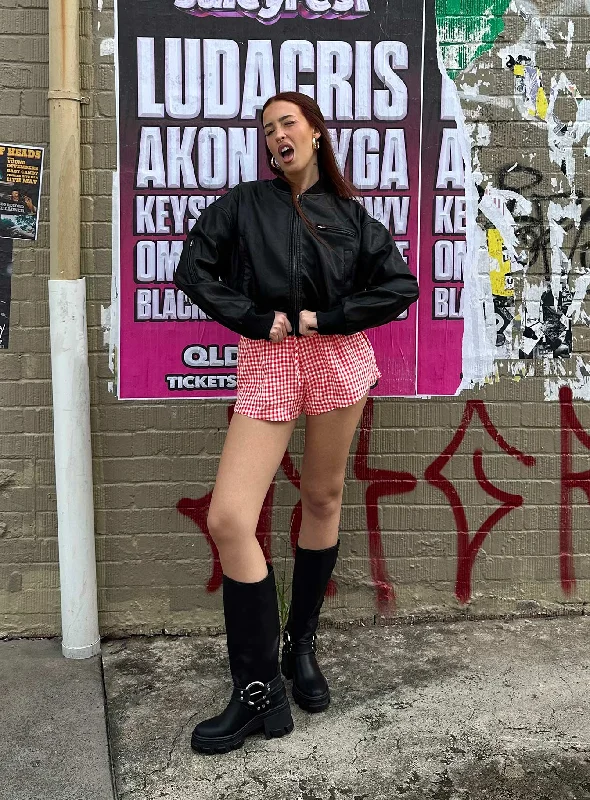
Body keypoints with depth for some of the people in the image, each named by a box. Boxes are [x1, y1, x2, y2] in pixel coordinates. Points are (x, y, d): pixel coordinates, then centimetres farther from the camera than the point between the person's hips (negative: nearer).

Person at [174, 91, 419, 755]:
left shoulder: (348, 214, 10)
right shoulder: (243, 203, 10)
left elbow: (401, 285, 4)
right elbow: (193, 271, 4)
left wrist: (326, 318, -7)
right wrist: (258, 320, -6)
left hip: (338, 355, 1)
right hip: (268, 360, -1)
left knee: (323, 500, 8)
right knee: (227, 519, -13)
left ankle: (300, 645, 28)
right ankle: (260, 692, -4)